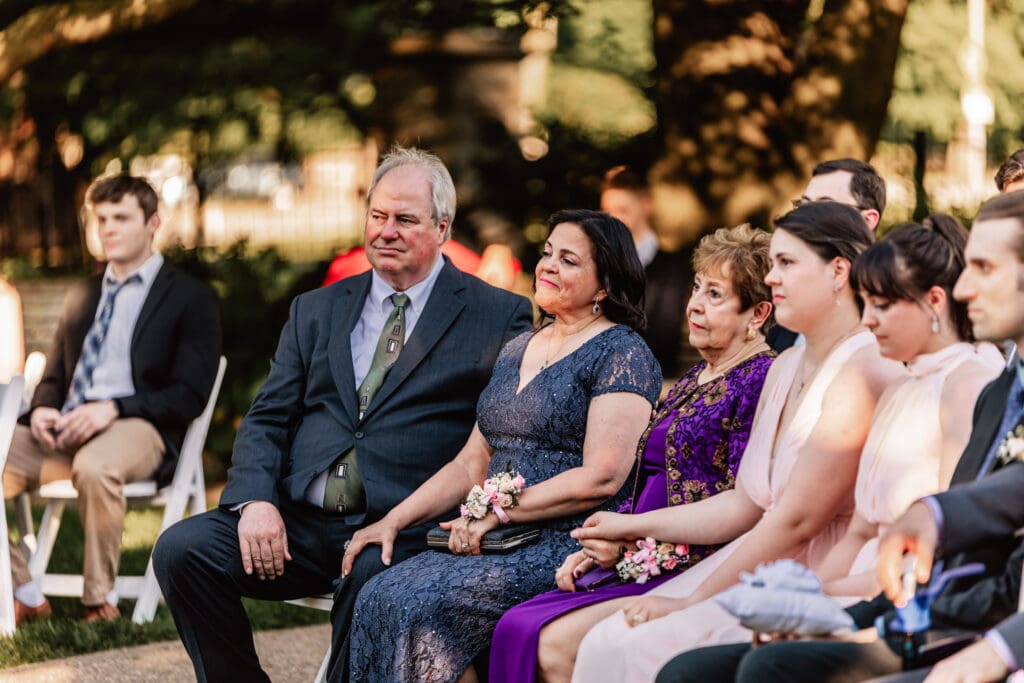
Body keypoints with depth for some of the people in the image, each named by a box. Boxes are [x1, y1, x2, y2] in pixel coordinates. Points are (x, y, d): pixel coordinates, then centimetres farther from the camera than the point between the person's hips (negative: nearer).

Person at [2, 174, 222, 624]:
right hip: (65, 427, 6)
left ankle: (100, 599, -23)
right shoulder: (82, 296, 26)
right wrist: (43, 408, 0)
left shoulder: (191, 298, 6)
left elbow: (190, 396, -4)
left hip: (139, 430, -6)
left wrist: (113, 409, -18)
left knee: (94, 467, -41)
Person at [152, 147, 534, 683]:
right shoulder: (316, 311, 20)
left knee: (372, 580, -38)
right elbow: (266, 420, 14)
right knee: (181, 549, -18)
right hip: (299, 521, 5)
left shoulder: (498, 317, 7)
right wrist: (255, 500, -6)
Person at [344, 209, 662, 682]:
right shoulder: (518, 350, 21)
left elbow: (602, 478, -15)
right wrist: (393, 521, 9)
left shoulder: (621, 355, -4)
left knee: (421, 606, -28)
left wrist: (497, 512, -14)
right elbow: (473, 463, 21)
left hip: (567, 546, -7)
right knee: (377, 599, -19)